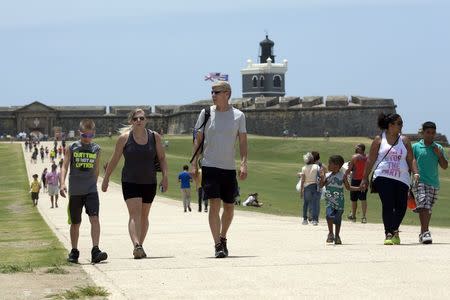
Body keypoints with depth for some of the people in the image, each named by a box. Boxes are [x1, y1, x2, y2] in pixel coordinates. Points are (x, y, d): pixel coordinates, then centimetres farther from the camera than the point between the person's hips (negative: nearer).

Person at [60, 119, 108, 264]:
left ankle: (95, 250, -21)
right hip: (75, 191, -1)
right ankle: (74, 252, 23)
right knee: (75, 223, 9)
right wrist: (62, 183, -20)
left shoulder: (96, 149, 5)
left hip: (91, 190, 1)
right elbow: (65, 166, -7)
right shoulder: (72, 148, -1)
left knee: (94, 218, -16)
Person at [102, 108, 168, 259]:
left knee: (144, 215, 12)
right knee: (134, 213, -17)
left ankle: (139, 246, 24)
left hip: (149, 183, 3)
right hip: (130, 182, -3)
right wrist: (106, 179, 8)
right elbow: (114, 160, 5)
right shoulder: (124, 138, -3)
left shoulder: (155, 137, 2)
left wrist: (165, 176, -4)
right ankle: (136, 246, -31)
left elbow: (162, 158, 8)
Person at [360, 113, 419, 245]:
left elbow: (410, 159, 10)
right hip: (383, 178, -3)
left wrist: (415, 173, -6)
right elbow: (370, 160, 7)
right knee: (387, 205, -14)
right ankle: (388, 234, -10)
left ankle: (394, 230, 23)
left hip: (401, 178, 3)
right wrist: (365, 178, 4)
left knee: (401, 207, 0)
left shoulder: (404, 140, 12)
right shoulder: (379, 140, 5)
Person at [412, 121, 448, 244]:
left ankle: (423, 233, 22)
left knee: (428, 208, 10)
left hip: (434, 183, 4)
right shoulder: (415, 147, 2)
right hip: (420, 182, -4)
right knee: (423, 206, -19)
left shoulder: (438, 148, 9)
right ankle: (425, 232, -26)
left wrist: (439, 155, -6)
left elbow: (445, 166, 10)